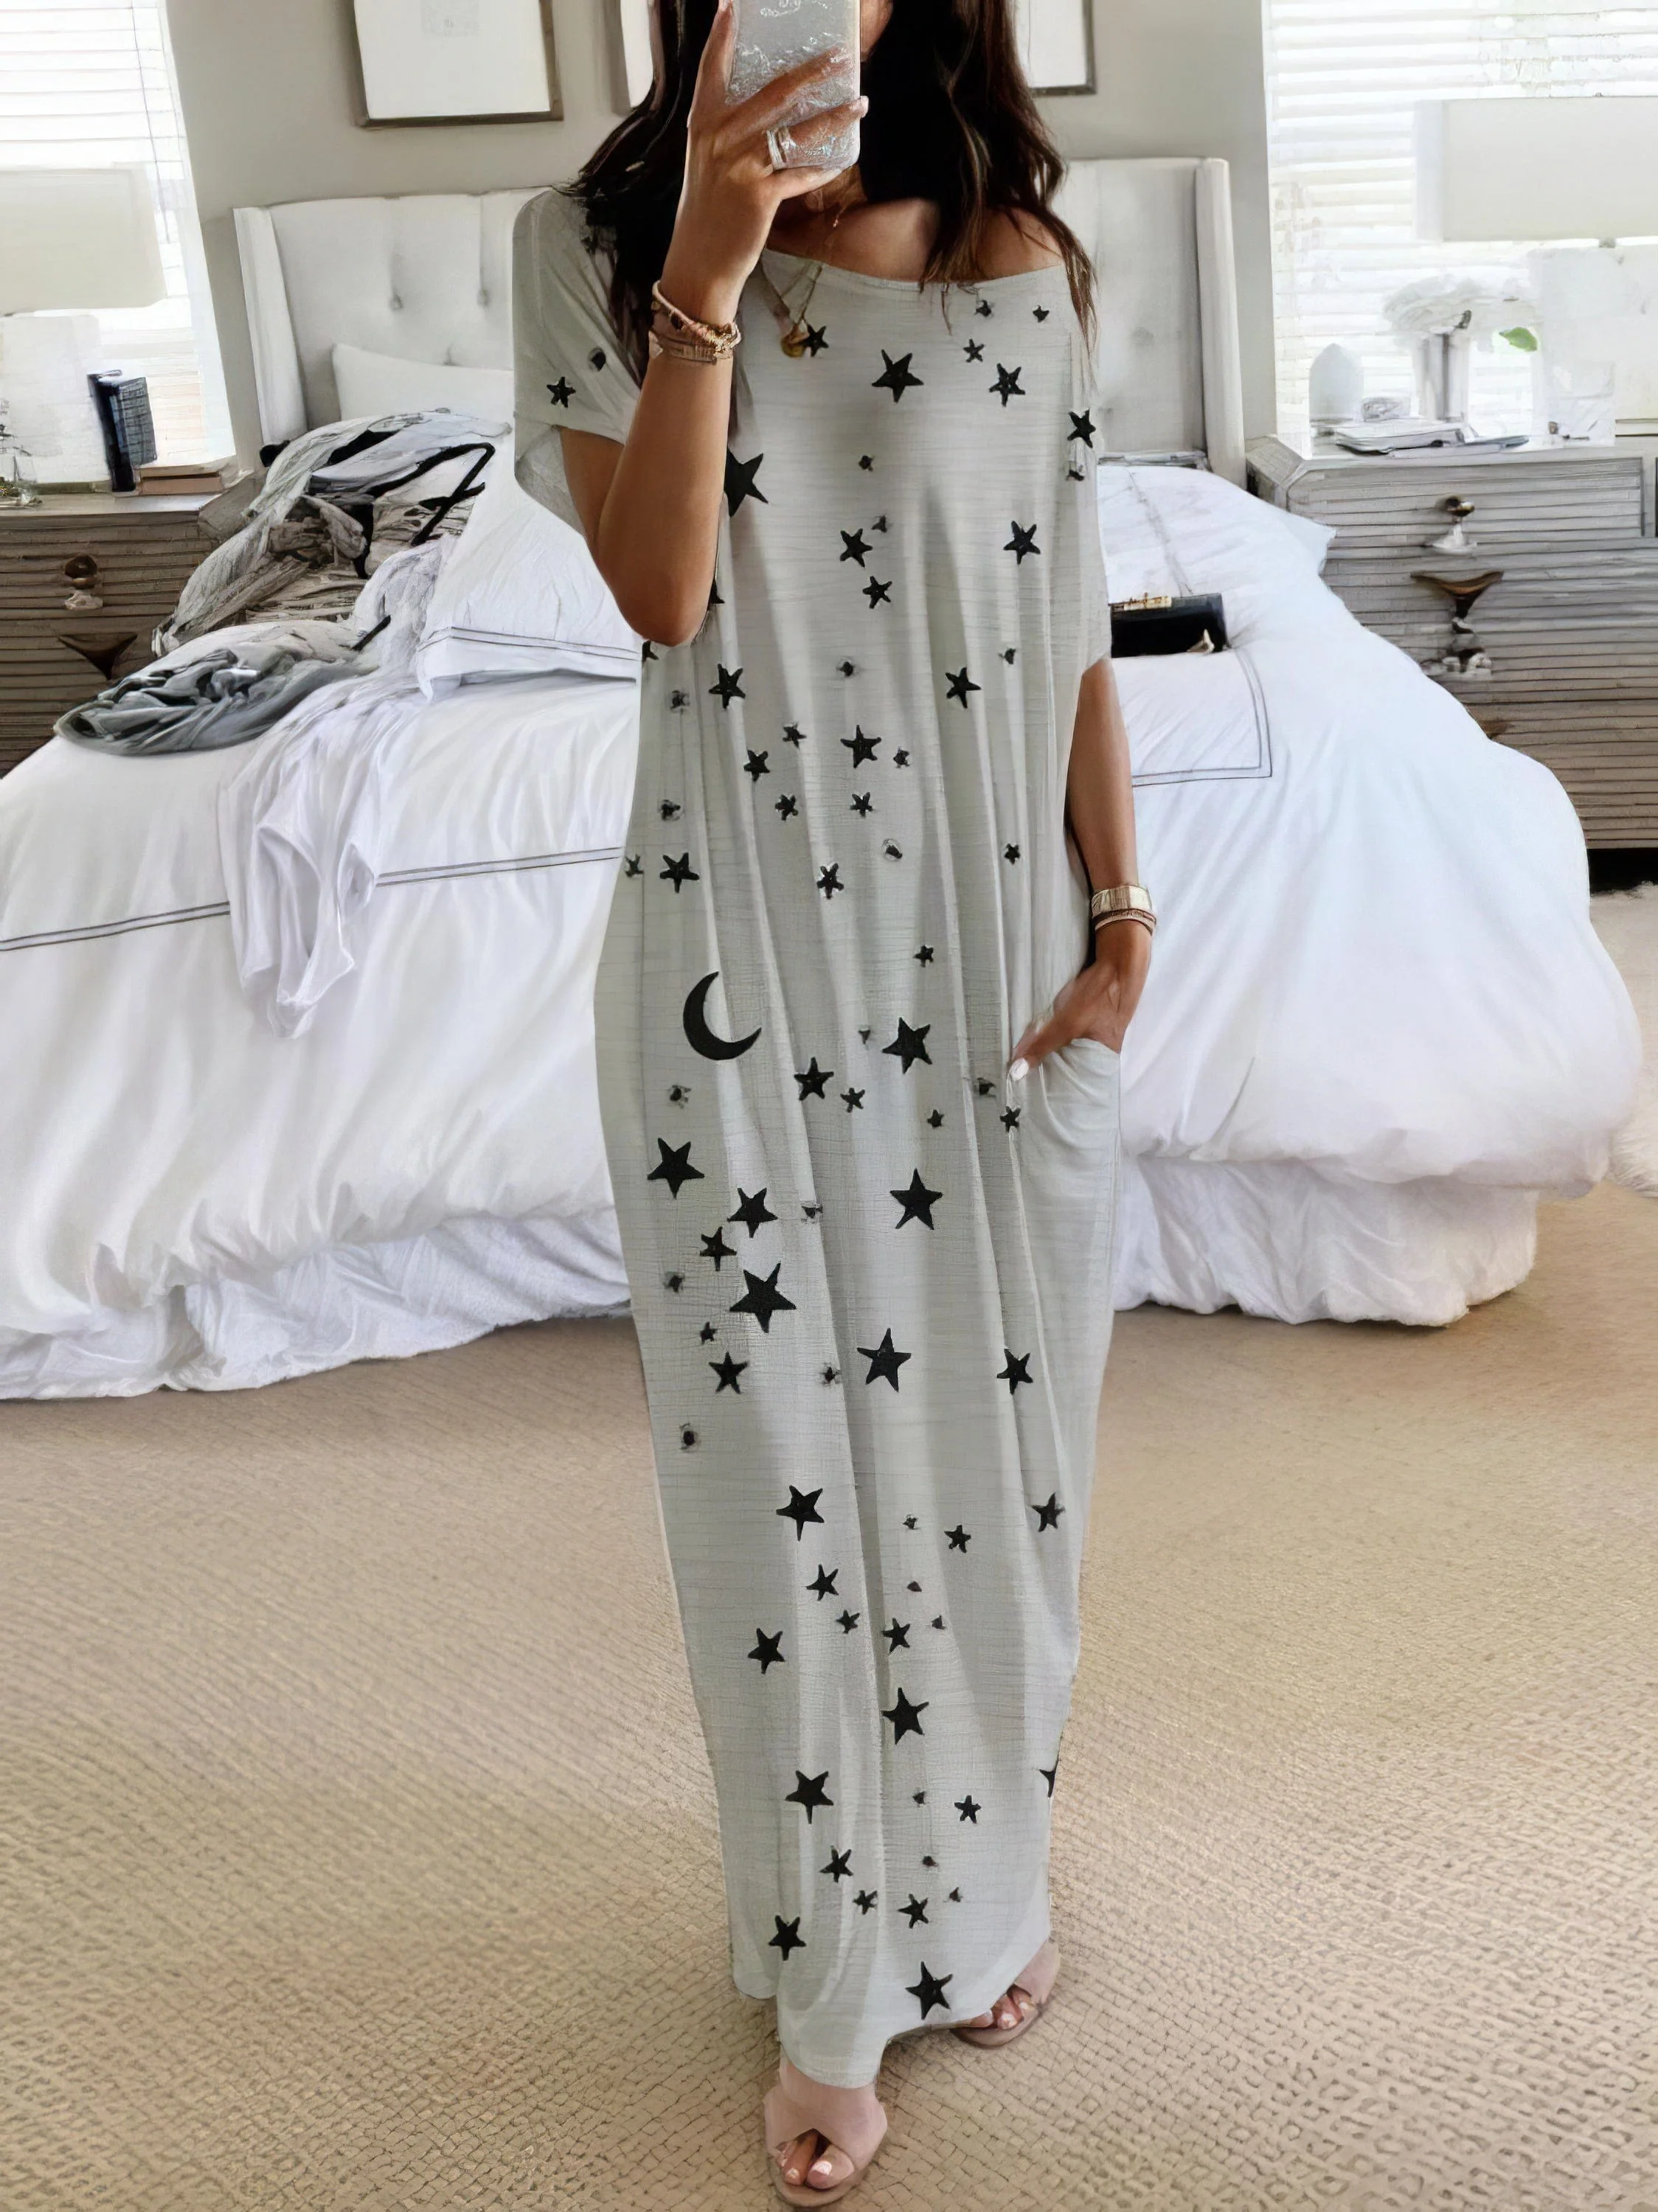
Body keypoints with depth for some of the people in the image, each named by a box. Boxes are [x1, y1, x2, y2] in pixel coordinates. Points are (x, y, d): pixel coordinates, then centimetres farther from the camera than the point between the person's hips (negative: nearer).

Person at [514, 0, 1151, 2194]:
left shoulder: (1022, 263, 2)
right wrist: (709, 265, -23)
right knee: (783, 1457, 7)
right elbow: (660, 587, -15)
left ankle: (985, 1885, 39)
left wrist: (1120, 906, 0)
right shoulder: (592, 245, -3)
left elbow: (1072, 618, 5)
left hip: (998, 946, 2)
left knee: (994, 1428, 13)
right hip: (744, 959, -2)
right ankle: (835, 1986, 27)